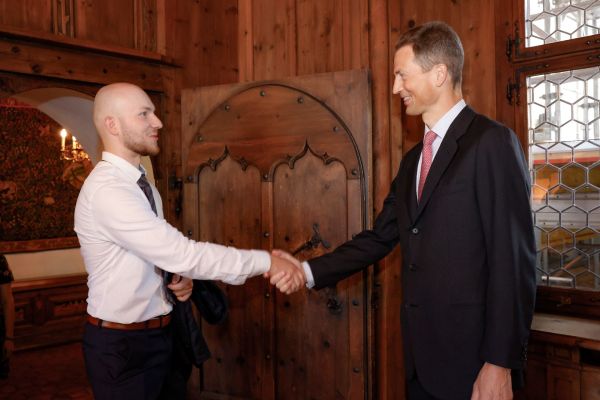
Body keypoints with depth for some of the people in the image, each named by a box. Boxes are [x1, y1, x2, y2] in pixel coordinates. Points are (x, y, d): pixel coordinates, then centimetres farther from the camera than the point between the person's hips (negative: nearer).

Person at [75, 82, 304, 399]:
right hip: (121, 344, -8)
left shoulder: (140, 184, 6)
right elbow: (182, 253, -30)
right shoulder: (106, 190, -24)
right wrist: (264, 262, -26)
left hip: (157, 333, 8)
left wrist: (181, 277, -8)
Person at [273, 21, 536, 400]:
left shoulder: (492, 142, -12)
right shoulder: (414, 159, 12)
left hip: (471, 354, -7)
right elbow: (380, 237, 10)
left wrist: (500, 363, -17)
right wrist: (310, 270, 0)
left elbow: (514, 259, -16)